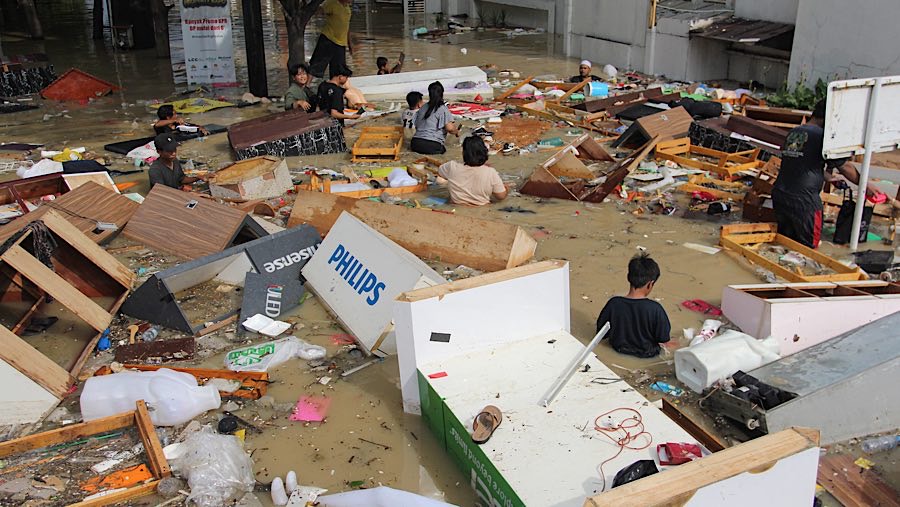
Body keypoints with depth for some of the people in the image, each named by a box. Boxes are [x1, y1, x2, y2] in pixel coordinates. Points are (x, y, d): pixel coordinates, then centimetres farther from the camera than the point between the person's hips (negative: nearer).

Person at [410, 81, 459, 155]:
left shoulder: (423, 108, 16)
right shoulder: (443, 109, -2)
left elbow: (416, 126, 22)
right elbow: (449, 128, -13)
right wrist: (456, 132, 9)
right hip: (433, 146, -6)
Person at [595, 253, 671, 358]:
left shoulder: (613, 304, -20)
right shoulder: (655, 309, -27)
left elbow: (601, 333, -7)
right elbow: (663, 338, -13)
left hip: (620, 349, 3)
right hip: (647, 354, -2)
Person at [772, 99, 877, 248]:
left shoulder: (793, 133, 14)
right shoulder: (822, 136, -10)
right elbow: (845, 167, -3)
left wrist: (831, 179, 34)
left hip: (779, 195, 8)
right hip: (803, 201, -7)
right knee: (808, 248, 4)